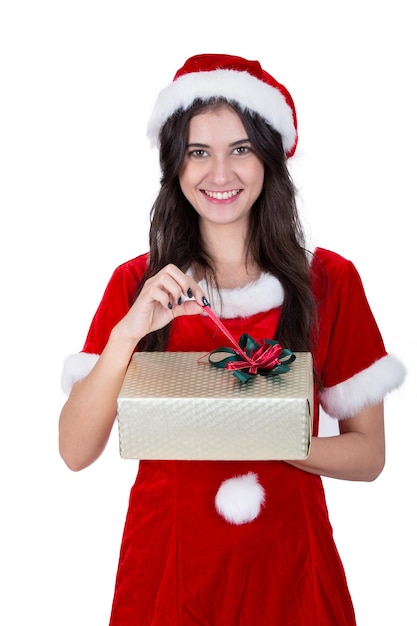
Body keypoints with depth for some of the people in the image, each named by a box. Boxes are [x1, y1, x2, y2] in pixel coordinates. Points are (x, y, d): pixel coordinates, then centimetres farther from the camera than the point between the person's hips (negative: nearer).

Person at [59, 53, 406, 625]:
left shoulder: (330, 281, -4)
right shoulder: (136, 283, -2)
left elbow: (368, 455, -4)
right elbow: (75, 451, -10)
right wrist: (128, 332, -22)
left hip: (285, 562, 0)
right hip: (167, 560, 0)